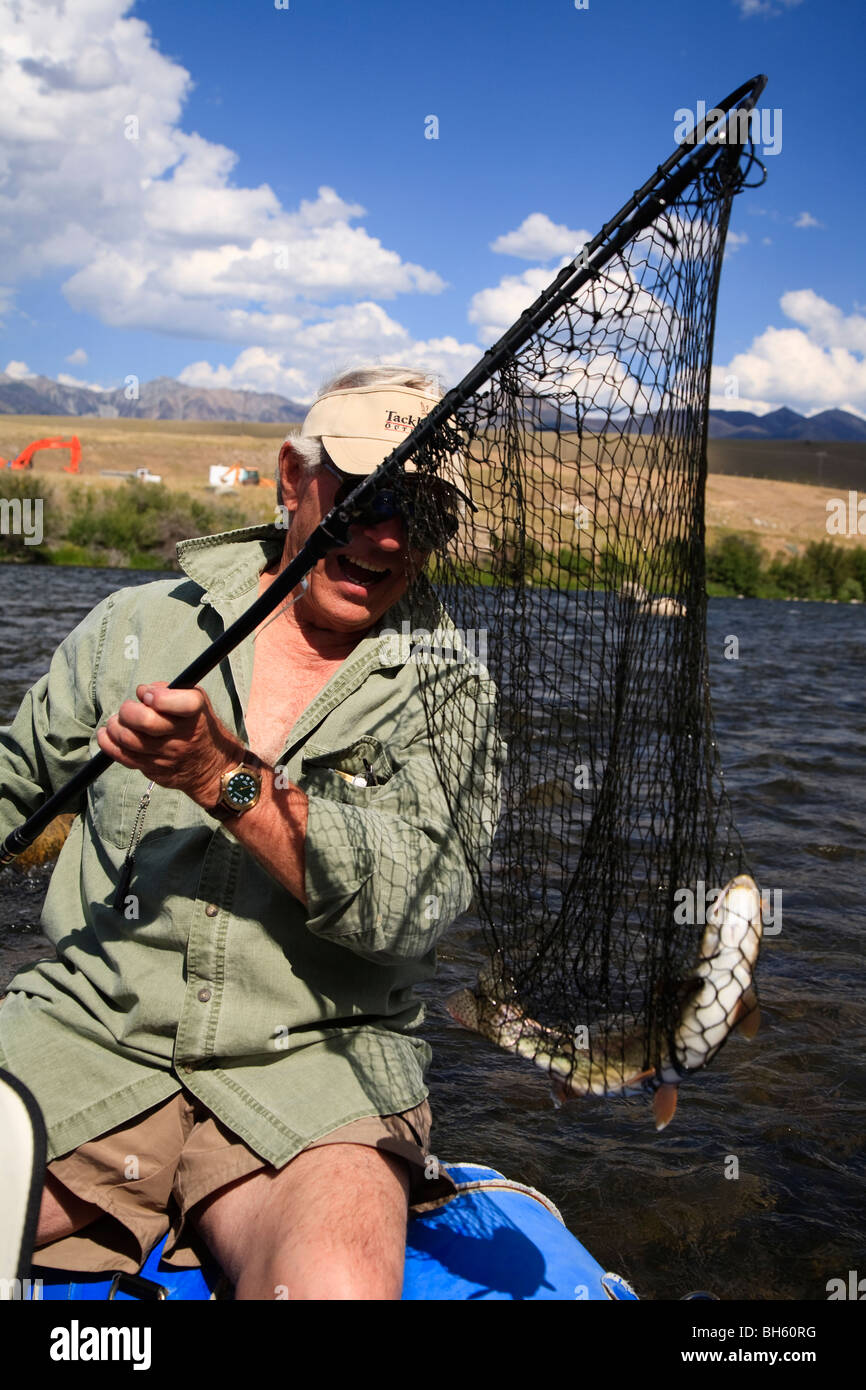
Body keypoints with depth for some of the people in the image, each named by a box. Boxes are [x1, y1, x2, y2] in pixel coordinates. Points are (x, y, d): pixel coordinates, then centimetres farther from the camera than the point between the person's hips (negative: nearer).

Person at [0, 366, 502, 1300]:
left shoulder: (450, 694, 4)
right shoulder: (136, 627, 10)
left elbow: (411, 906, -12)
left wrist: (226, 776, -20)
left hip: (316, 1063, -2)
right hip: (88, 1037, 3)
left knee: (341, 1283, -31)